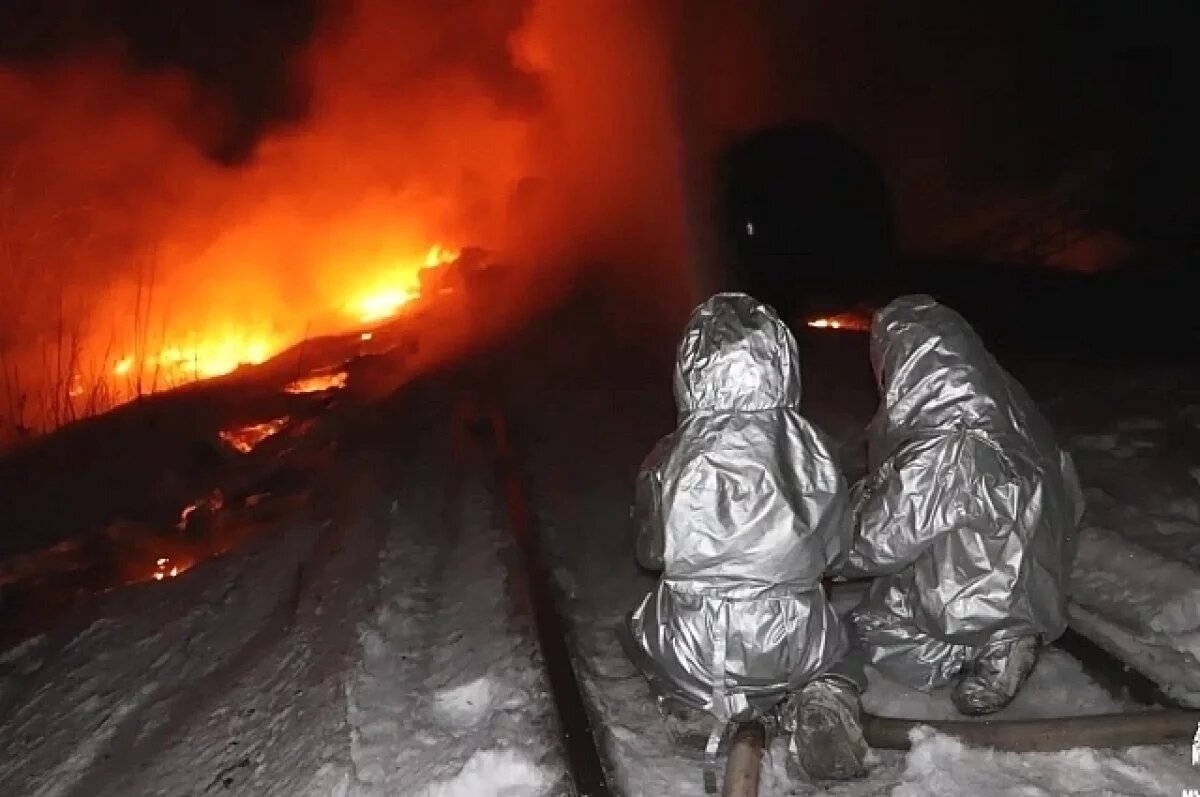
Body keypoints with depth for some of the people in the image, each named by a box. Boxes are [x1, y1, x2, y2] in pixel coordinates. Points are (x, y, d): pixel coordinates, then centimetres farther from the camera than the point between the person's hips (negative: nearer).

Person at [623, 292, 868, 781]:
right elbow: (837, 546, 3)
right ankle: (821, 700, 5)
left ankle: (691, 699, 6)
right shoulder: (812, 449, -10)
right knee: (831, 632, 36)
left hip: (693, 652, 0)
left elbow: (651, 552, 3)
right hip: (797, 648, 1)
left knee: (641, 627, 33)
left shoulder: (672, 461, -14)